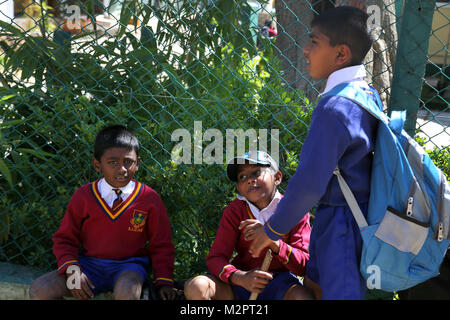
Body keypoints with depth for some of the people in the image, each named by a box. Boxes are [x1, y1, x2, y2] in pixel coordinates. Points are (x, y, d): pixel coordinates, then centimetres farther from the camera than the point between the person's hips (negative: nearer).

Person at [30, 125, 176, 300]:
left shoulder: (149, 199, -5)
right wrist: (72, 270, -12)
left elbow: (161, 245, 3)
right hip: (91, 264, 3)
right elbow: (65, 239, 5)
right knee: (39, 290, -18)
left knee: (127, 291, -39)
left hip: (129, 265, -2)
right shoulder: (83, 196, -1)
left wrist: (164, 281, -8)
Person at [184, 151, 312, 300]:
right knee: (195, 287, -26)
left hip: (280, 283, -2)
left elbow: (304, 266, -14)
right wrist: (239, 277, -33)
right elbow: (215, 258, -10)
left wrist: (272, 241, -31)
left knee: (304, 297, -37)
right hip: (241, 282, 2)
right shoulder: (234, 211, -3)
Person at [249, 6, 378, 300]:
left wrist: (274, 229, -11)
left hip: (341, 222, -9)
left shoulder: (333, 108, -25)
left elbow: (309, 183, -25)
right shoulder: (368, 94, 4)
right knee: (315, 285, 23)